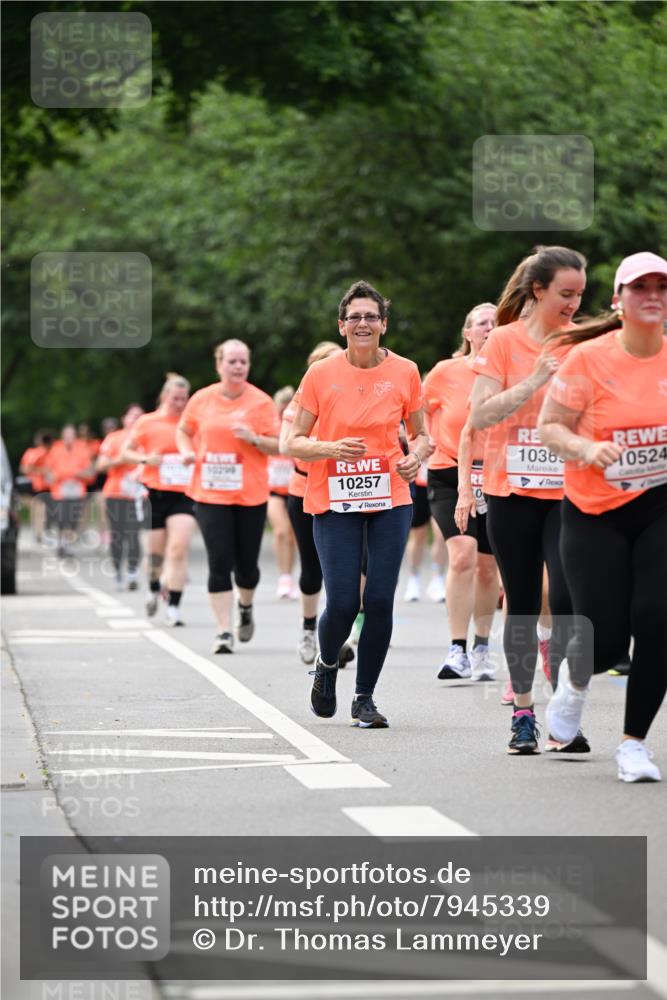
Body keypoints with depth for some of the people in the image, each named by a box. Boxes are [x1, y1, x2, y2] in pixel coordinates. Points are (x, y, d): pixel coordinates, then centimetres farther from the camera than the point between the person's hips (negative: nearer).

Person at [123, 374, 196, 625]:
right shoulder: (147, 423, 3)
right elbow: (126, 452, 7)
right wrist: (145, 459, -11)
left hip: (184, 494, 0)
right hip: (156, 493, 0)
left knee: (179, 548, -15)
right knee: (156, 550, 9)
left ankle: (173, 606, -13)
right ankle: (154, 588, 40)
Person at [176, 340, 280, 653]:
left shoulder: (261, 402, -2)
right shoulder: (202, 400, 3)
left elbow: (278, 446, -2)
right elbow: (183, 431, 19)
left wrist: (254, 439, -19)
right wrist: (186, 450, -1)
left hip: (250, 495, 0)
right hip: (209, 494, 1)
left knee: (246, 563, 6)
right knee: (219, 562, -7)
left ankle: (245, 609, 39)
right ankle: (224, 631, -4)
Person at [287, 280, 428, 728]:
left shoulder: (405, 372, 2)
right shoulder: (321, 375, -3)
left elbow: (421, 434, 14)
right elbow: (294, 443, 0)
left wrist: (415, 457, -8)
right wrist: (330, 448, -19)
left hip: (390, 499, 2)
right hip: (334, 502, -1)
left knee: (380, 600, -5)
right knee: (342, 602, -9)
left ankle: (365, 698, 11)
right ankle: (327, 663, 25)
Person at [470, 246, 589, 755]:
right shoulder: (504, 341, -1)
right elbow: (480, 416, -8)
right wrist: (536, 380, -17)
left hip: (569, 492, 0)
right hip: (513, 492, 0)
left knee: (566, 599, -13)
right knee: (522, 606, 6)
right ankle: (523, 713, 17)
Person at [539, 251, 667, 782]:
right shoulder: (589, 358, -10)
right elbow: (549, 426, -7)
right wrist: (587, 449, -25)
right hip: (595, 514, -2)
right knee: (606, 639, -6)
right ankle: (574, 677, 34)